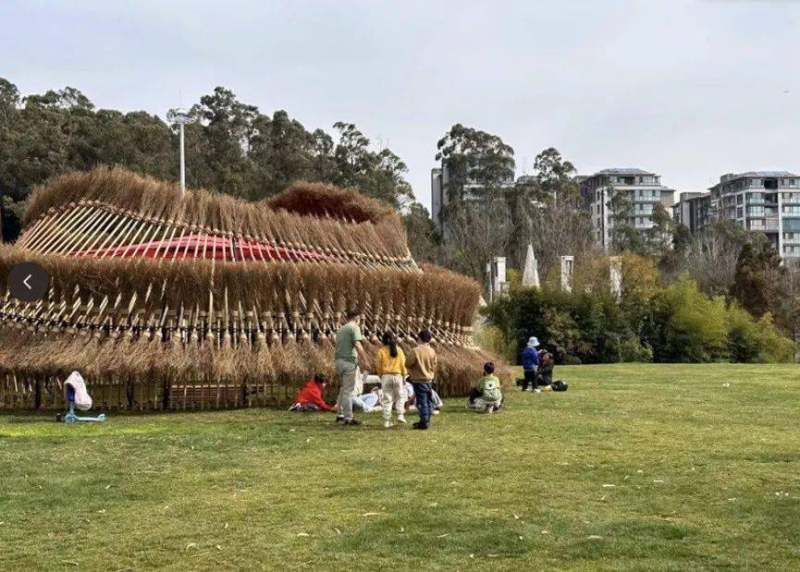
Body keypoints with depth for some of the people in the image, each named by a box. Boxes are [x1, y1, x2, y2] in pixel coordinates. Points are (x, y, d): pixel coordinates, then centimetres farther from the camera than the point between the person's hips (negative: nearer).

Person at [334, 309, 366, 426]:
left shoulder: (341, 329, 19)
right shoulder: (354, 328, -7)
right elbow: (357, 345, -20)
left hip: (339, 360, 8)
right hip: (349, 361, -8)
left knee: (343, 389, 19)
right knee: (348, 391, -5)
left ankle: (340, 415, 23)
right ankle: (348, 418, -3)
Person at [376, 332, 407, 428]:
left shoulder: (381, 351, -5)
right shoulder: (399, 350, 0)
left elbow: (378, 366, -1)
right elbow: (403, 364, 3)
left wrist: (381, 375, 14)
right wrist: (404, 376, 14)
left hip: (386, 376, -1)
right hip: (397, 376, 1)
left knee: (387, 399, 5)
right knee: (400, 396, 17)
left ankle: (387, 421, 5)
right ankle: (400, 415, 4)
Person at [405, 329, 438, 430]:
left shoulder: (416, 351, -17)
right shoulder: (432, 351, 0)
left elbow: (408, 364, -10)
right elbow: (434, 365, 9)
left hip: (419, 380, -6)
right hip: (429, 379, 6)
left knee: (421, 402, -3)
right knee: (428, 402, 13)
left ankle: (424, 423, -3)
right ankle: (426, 421, 22)